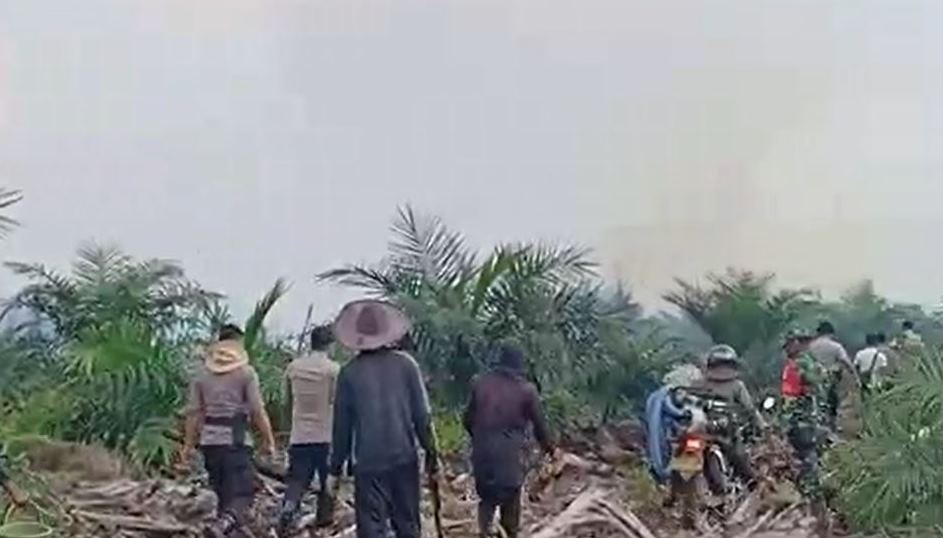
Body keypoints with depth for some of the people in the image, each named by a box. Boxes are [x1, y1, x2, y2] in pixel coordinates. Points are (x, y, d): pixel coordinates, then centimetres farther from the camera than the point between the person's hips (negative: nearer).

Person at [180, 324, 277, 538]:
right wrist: (268, 440, -1)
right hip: (236, 439, -5)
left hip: (210, 439, 5)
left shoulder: (203, 373, 9)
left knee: (222, 491, 17)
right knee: (243, 490, -6)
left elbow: (194, 412, 7)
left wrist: (188, 444, 12)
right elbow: (257, 411, -8)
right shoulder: (245, 372, -3)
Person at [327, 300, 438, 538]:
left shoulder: (350, 372, -2)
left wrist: (335, 469, 9)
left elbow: (342, 426, 2)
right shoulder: (405, 364, 0)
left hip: (369, 463, -2)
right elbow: (422, 415, -1)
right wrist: (431, 455, 7)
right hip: (404, 458, 2)